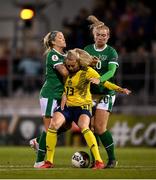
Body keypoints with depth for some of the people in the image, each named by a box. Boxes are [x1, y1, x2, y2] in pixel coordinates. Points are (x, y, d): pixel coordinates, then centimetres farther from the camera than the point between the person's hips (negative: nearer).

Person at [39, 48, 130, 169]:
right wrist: (64, 96, 7)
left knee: (84, 127, -32)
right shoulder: (68, 72, 9)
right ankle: (49, 161, -10)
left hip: (82, 106, -5)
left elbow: (103, 82, -13)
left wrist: (119, 89, -25)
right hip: (67, 106, 5)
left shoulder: (87, 71, -7)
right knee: (53, 125, -20)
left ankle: (99, 161, -33)